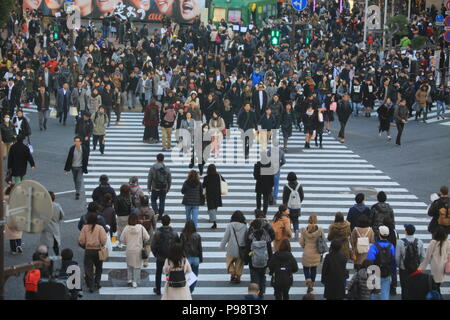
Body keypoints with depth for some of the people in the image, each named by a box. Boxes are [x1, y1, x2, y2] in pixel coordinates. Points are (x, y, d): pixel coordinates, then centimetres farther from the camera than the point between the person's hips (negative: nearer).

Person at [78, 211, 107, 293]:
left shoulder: (85, 228, -5)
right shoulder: (100, 228, -9)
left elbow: (81, 240, -5)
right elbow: (103, 240, -14)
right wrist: (102, 245, 8)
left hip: (88, 250, 0)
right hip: (98, 250, 0)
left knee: (88, 269, 5)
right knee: (99, 268, 22)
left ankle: (91, 286, 2)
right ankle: (97, 282, 18)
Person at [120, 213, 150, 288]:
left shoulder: (126, 228, -9)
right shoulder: (141, 227, -12)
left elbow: (122, 240, -2)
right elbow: (147, 238, -8)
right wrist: (142, 242, 13)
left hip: (129, 250, 1)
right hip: (138, 250, -1)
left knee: (129, 265, 19)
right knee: (137, 266, 10)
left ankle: (129, 280, 18)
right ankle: (135, 282, 10)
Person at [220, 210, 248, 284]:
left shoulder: (230, 225, -10)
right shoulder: (244, 226, -7)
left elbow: (225, 237, -6)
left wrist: (222, 246, 7)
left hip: (231, 249, -1)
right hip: (241, 250, 1)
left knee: (230, 261, 19)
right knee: (239, 264, 15)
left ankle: (232, 274, 4)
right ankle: (238, 278, 20)